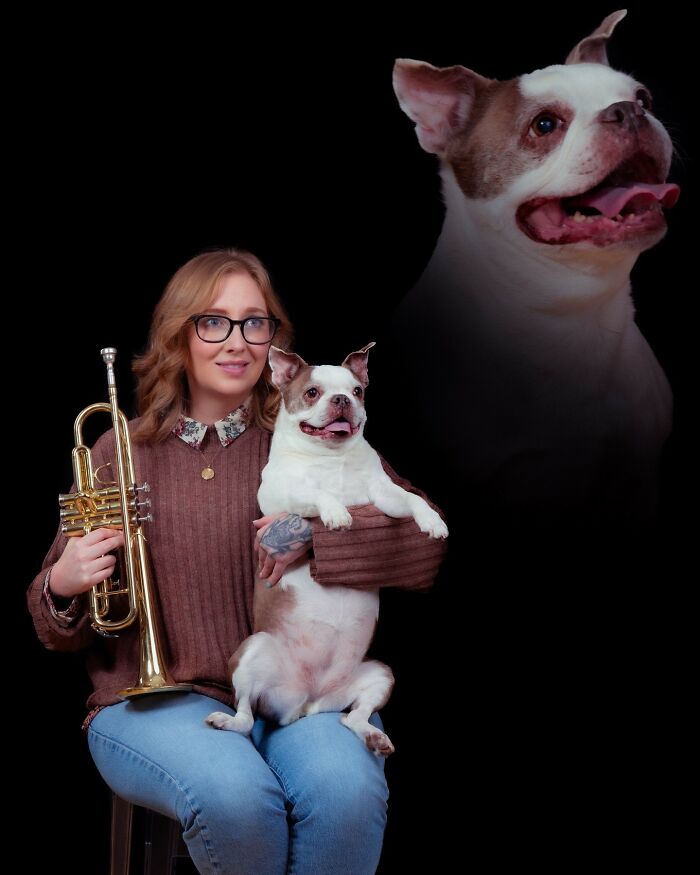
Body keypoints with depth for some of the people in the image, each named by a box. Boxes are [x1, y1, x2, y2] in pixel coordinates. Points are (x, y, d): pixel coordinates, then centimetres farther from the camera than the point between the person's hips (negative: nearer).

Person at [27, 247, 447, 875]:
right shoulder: (120, 453, 8)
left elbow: (425, 545, -6)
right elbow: (60, 630, 13)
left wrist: (312, 532, -19)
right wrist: (63, 585, -10)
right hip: (158, 701, 0)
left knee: (347, 790, -33)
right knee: (235, 796, -33)